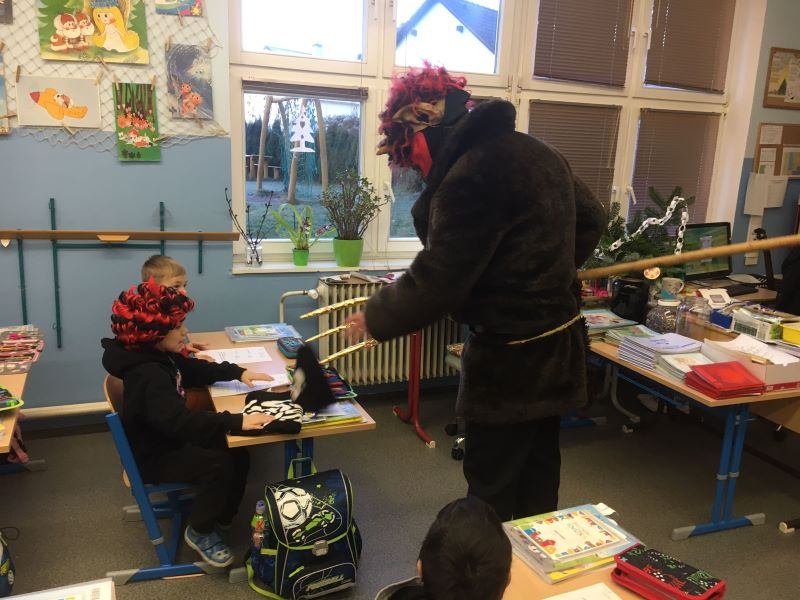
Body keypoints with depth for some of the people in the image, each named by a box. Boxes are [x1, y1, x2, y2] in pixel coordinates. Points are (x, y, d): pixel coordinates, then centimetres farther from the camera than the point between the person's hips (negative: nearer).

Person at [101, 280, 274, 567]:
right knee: (218, 463, -25)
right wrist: (236, 421, -49)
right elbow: (179, 420, -45)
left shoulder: (160, 356, 1)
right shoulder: (148, 375, -31)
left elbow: (197, 370, 18)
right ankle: (200, 532, -1)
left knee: (238, 453, 0)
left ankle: (220, 518, 18)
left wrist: (238, 372, 4)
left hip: (170, 440, 10)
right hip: (154, 457, -9)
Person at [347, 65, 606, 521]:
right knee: (538, 469, 22)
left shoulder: (469, 178, -24)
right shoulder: (536, 150, 6)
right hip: (557, 340, 10)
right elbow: (592, 219, 18)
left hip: (513, 356, -9)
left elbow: (435, 285, -23)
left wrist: (374, 318, -7)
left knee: (492, 484, 7)